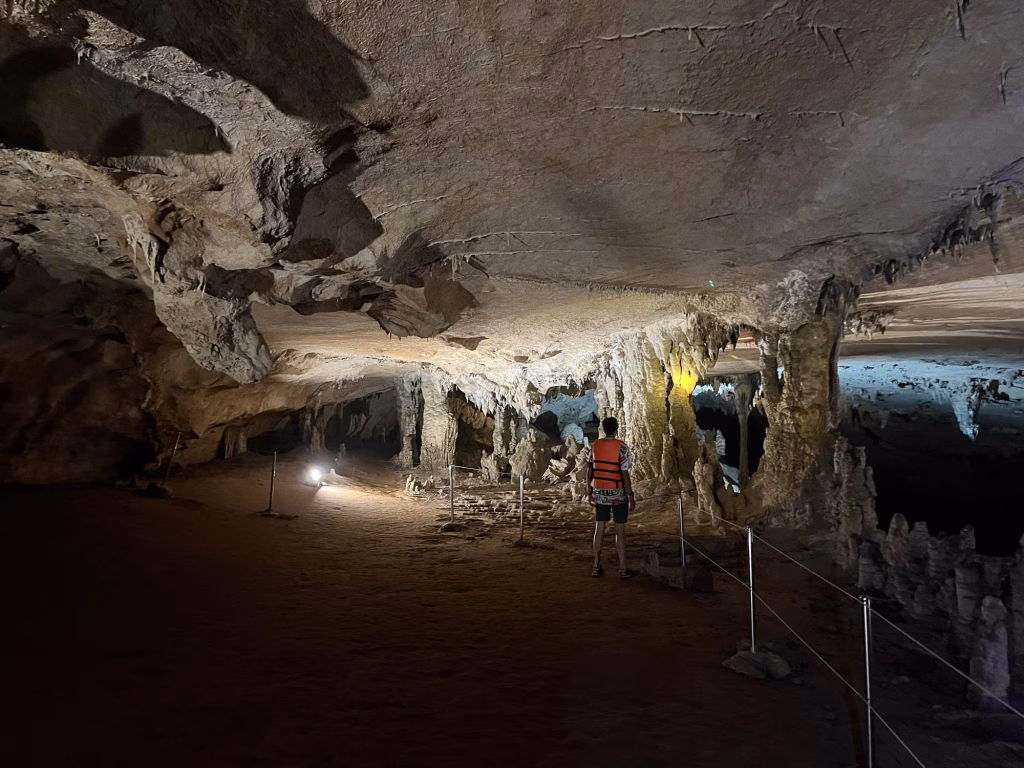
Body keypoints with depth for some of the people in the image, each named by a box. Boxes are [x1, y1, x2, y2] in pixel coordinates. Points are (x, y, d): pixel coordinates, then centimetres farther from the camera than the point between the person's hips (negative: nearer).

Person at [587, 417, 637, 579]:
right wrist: (631, 496, -9)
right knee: (620, 530, 4)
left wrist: (591, 493, 12)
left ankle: (596, 567, 16)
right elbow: (625, 474, -16)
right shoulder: (621, 447, -14)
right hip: (618, 494, -4)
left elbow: (589, 471, 3)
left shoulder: (595, 445, 0)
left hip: (600, 493, 4)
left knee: (600, 527, 12)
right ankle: (623, 569, 9)